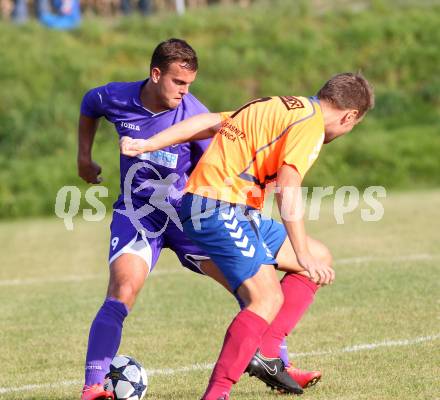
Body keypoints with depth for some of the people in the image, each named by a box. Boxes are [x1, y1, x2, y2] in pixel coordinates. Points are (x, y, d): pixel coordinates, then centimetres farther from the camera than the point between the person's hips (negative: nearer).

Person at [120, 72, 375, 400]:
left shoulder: (277, 108, 20)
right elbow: (288, 188, -19)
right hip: (221, 209, -10)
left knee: (321, 259, 13)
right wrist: (304, 256, -19)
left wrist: (147, 145, 13)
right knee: (268, 298, -18)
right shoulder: (312, 122, -8)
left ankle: (266, 350, 6)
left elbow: (208, 123, 15)